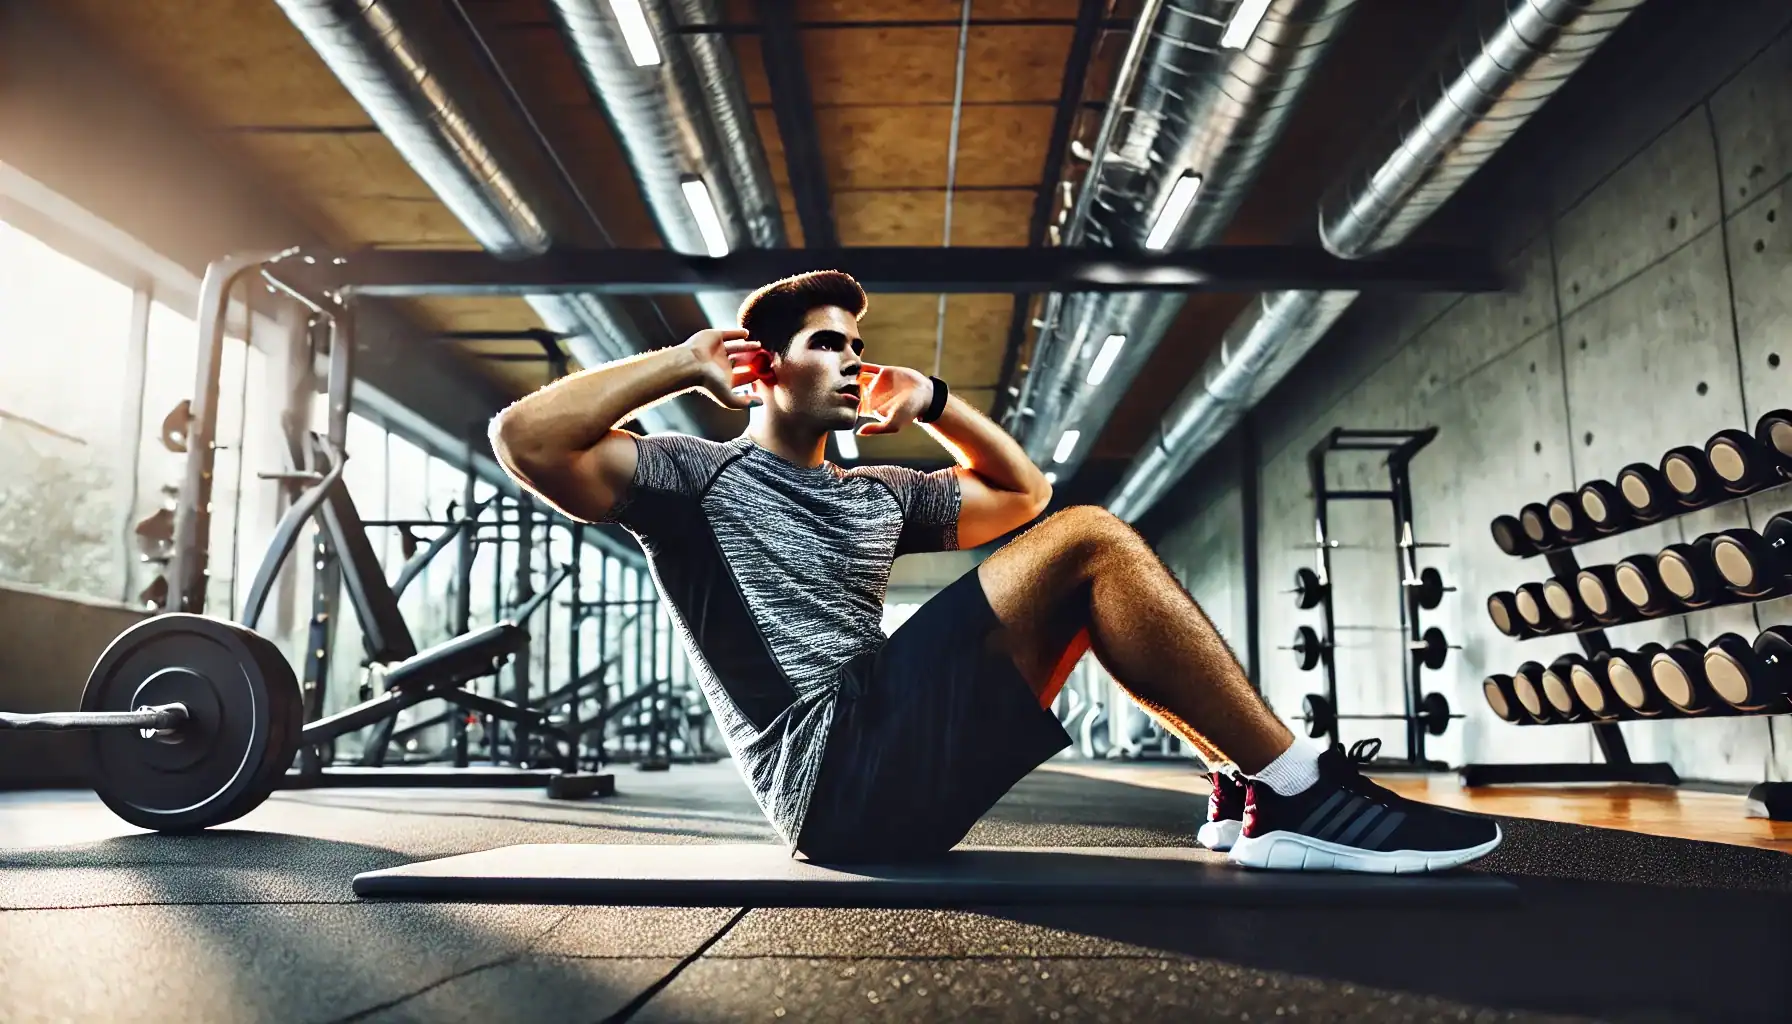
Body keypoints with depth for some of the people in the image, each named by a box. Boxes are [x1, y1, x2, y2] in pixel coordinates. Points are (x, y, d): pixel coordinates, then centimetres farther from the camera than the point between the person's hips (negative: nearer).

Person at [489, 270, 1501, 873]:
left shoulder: (874, 495, 25)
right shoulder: (697, 474, 4)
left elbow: (1021, 492, 34)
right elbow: (527, 439, -10)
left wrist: (931, 402, 23)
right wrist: (687, 363, -4)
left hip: (907, 772, 8)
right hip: (838, 770, -8)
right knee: (1089, 541, -15)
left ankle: (1254, 787, -3)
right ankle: (1299, 795, -13)